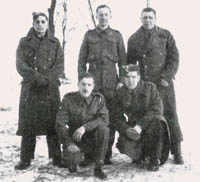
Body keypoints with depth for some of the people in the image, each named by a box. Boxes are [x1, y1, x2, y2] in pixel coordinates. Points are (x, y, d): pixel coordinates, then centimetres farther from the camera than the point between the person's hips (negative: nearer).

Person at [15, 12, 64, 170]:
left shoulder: (55, 43, 10)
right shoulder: (24, 42, 9)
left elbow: (60, 66, 1)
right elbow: (20, 65, -3)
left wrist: (47, 78, -16)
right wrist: (37, 78, -16)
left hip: (51, 88, 0)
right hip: (30, 88, 0)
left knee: (52, 123, 0)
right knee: (28, 124, -1)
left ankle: (57, 158, 8)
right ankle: (26, 159, 7)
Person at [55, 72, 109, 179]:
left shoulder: (99, 98, -4)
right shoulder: (68, 98, -6)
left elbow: (104, 119, -16)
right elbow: (60, 123, -8)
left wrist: (85, 127, -30)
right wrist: (69, 143, -19)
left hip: (92, 138, 1)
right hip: (74, 139, -1)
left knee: (104, 130, -30)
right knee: (71, 163, -27)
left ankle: (98, 167, -16)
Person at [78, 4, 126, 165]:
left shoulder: (117, 35, 11)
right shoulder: (89, 35, 12)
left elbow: (123, 60, 9)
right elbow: (82, 60, 10)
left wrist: (121, 80, -1)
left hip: (111, 83, 0)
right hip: (93, 82, 0)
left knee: (110, 118, -1)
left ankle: (107, 154, 6)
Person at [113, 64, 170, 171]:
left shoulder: (150, 87, -7)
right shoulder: (119, 94, 0)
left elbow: (157, 110, -18)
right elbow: (118, 118, -2)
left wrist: (140, 125, -29)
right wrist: (126, 129, -24)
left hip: (149, 125, -2)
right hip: (132, 127, 2)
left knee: (158, 122, -37)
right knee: (125, 146, -28)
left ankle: (155, 159, -19)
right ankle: (140, 155, 11)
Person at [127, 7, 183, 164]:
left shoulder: (166, 35, 6)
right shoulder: (134, 39, 9)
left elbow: (174, 59, 2)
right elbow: (129, 63, 14)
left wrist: (166, 77, -9)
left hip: (164, 83, -1)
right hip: (144, 84, 1)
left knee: (170, 115, 1)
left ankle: (176, 152, 10)